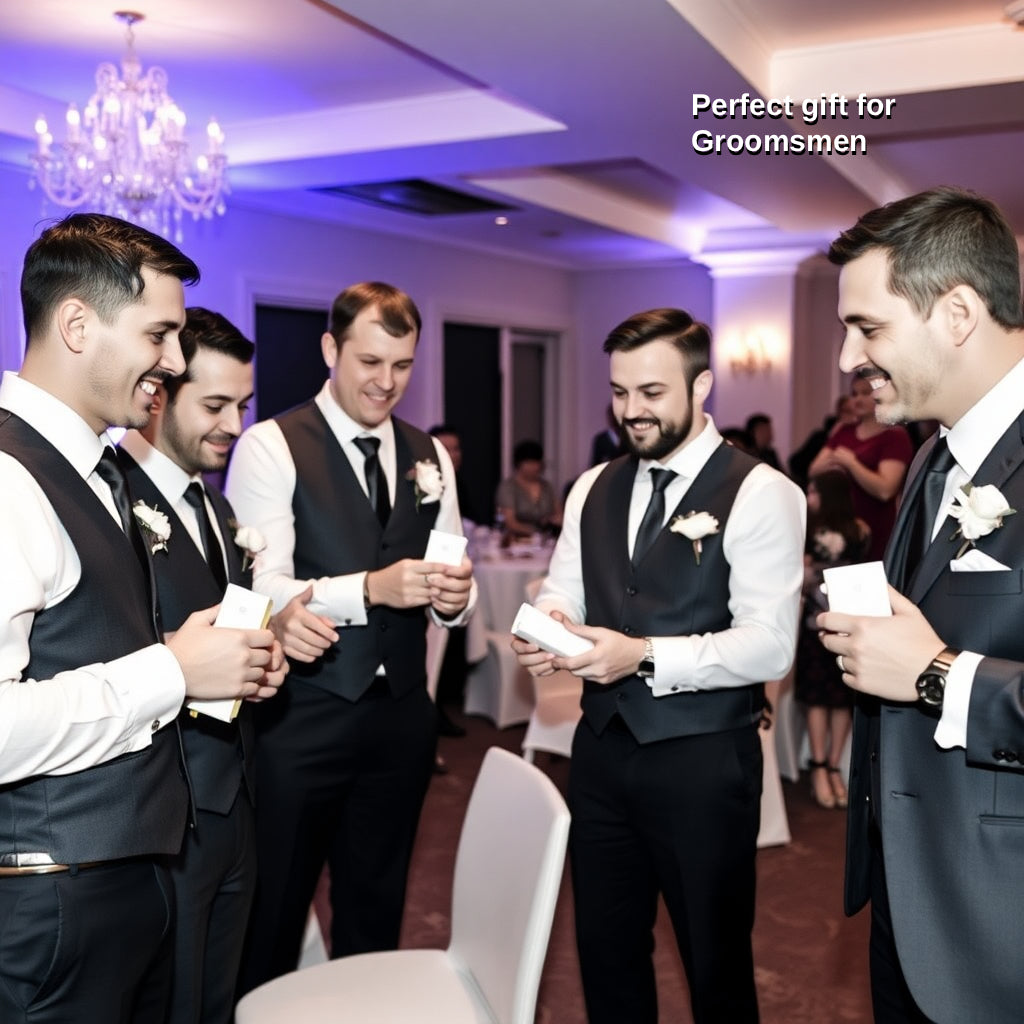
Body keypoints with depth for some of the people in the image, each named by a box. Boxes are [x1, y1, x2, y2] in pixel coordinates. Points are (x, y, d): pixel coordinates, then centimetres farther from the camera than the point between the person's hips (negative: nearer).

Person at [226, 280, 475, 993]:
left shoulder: (429, 456, 10)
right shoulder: (271, 447, -8)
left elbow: (450, 594, 9)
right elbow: (259, 589, -18)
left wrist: (455, 597, -14)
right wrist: (371, 588, -31)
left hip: (402, 715, 5)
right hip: (300, 716, -5)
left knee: (376, 913, 19)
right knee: (272, 917, 8)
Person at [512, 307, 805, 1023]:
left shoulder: (761, 493, -12)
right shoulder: (593, 489, 8)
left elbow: (770, 645, -19)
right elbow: (561, 594, 8)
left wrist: (645, 657, -29)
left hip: (704, 760, -5)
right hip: (602, 749, 6)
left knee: (715, 963, 13)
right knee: (605, 950, 20)